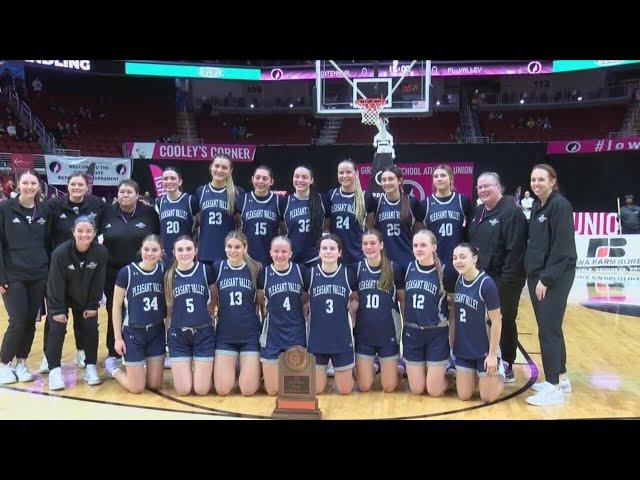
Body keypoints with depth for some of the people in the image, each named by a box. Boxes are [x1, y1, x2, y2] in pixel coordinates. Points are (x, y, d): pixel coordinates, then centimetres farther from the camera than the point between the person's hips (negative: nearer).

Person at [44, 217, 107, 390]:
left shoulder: (101, 252, -21)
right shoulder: (60, 252, -28)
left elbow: (98, 282, -11)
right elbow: (56, 283, -21)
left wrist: (93, 306, -9)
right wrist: (58, 310, -19)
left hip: (86, 299, 3)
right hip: (59, 299, -2)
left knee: (91, 329, -2)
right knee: (57, 330, -12)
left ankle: (91, 367, 11)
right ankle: (54, 370, -1)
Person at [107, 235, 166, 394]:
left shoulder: (164, 271, -3)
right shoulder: (127, 272, -12)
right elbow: (117, 305, -6)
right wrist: (118, 338, -6)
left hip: (157, 332, 3)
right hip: (133, 332, -3)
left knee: (155, 385, 8)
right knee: (137, 388, 3)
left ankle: (140, 369, 39)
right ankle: (114, 370, 31)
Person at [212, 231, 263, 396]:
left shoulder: (256, 268, -4)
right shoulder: (217, 267, -2)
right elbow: (212, 299, 9)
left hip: (250, 335, -1)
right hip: (225, 335, 1)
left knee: (248, 390, -2)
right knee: (222, 389, -1)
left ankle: (256, 366, 30)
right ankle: (232, 367, 30)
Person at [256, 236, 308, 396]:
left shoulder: (301, 271, -3)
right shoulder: (264, 273, -4)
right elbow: (261, 303, 9)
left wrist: (301, 317, -2)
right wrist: (269, 320, 3)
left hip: (296, 334, 0)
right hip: (272, 334, 0)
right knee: (272, 390, 4)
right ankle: (266, 370, 35)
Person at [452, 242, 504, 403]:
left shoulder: (486, 284, -21)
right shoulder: (457, 281, -2)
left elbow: (496, 322, -16)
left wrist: (493, 354, -15)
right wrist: (453, 344, 9)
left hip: (485, 349, -5)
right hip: (463, 348, 5)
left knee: (488, 398, 5)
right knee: (464, 396, 10)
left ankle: (500, 372, 31)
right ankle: (477, 375, 37)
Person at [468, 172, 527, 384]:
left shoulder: (511, 212, -13)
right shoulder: (478, 212, 13)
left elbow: (515, 250, -19)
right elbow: (470, 243, 19)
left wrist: (507, 279, -22)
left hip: (504, 281, -7)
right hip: (480, 279, 7)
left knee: (505, 322, 5)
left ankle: (506, 367, 18)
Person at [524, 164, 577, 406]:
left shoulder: (560, 205, -12)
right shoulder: (537, 206, 13)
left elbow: (563, 247, -17)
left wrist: (545, 279, -18)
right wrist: (535, 276, 10)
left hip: (555, 277, -8)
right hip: (537, 275, 8)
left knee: (548, 330, -6)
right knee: (550, 329, 14)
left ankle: (554, 388, 3)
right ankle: (561, 378, 26)